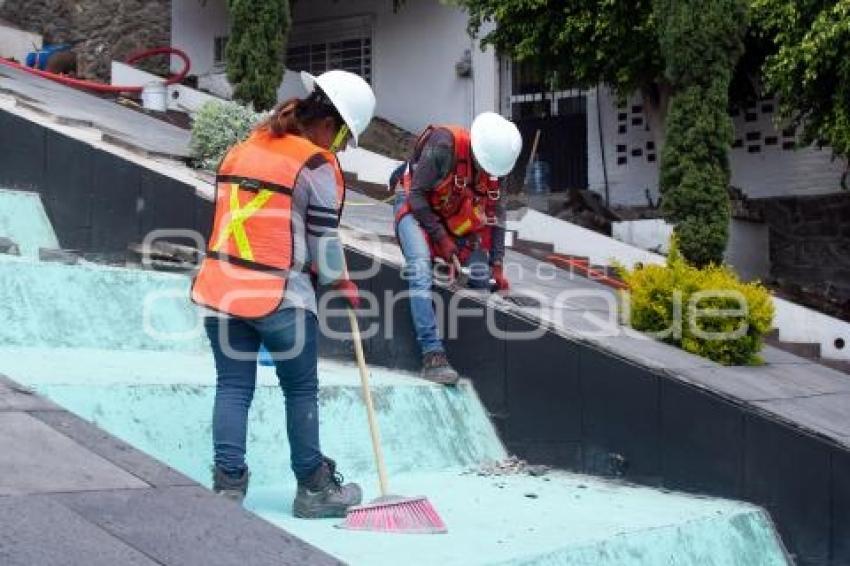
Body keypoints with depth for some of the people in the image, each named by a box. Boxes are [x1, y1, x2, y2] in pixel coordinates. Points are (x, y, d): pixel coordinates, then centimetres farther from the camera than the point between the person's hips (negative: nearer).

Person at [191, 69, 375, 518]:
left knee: (233, 387, 9)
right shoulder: (316, 165, -8)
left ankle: (227, 483, 4)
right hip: (280, 296, -6)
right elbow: (323, 240, -6)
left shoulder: (242, 149, 14)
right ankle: (314, 489, 18)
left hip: (222, 288, 6)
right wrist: (341, 283, 11)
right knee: (301, 391, 8)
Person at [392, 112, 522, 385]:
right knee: (421, 272, -27)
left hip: (456, 217, 6)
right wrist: (441, 238, -23)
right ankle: (432, 354, -32)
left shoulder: (493, 164, -11)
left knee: (482, 276, -4)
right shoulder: (443, 146, -30)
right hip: (416, 208, -6)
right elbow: (417, 195, -23)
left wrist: (497, 265, -6)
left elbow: (496, 217, -3)